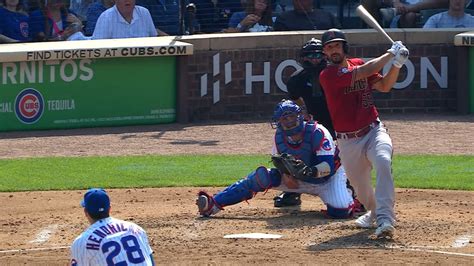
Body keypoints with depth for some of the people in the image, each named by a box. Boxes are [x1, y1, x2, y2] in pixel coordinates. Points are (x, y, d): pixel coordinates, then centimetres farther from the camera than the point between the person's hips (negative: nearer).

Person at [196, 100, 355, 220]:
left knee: (340, 212, -29)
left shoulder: (317, 133, -28)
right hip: (298, 180, 4)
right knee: (261, 177, -15)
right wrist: (286, 176, -26)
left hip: (328, 179, -4)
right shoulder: (279, 137, -12)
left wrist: (311, 171, -51)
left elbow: (329, 165, -33)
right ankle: (214, 205, -17)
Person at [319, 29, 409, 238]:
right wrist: (391, 54, -14)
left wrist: (397, 64, -6)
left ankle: (385, 220, -37)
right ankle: (374, 211, 47)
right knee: (360, 185, 11)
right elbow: (363, 72, -22)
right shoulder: (327, 75, -12)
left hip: (373, 131, 1)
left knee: (383, 163, -29)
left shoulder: (358, 64, 7)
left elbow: (384, 86, 11)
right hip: (348, 141, -1)